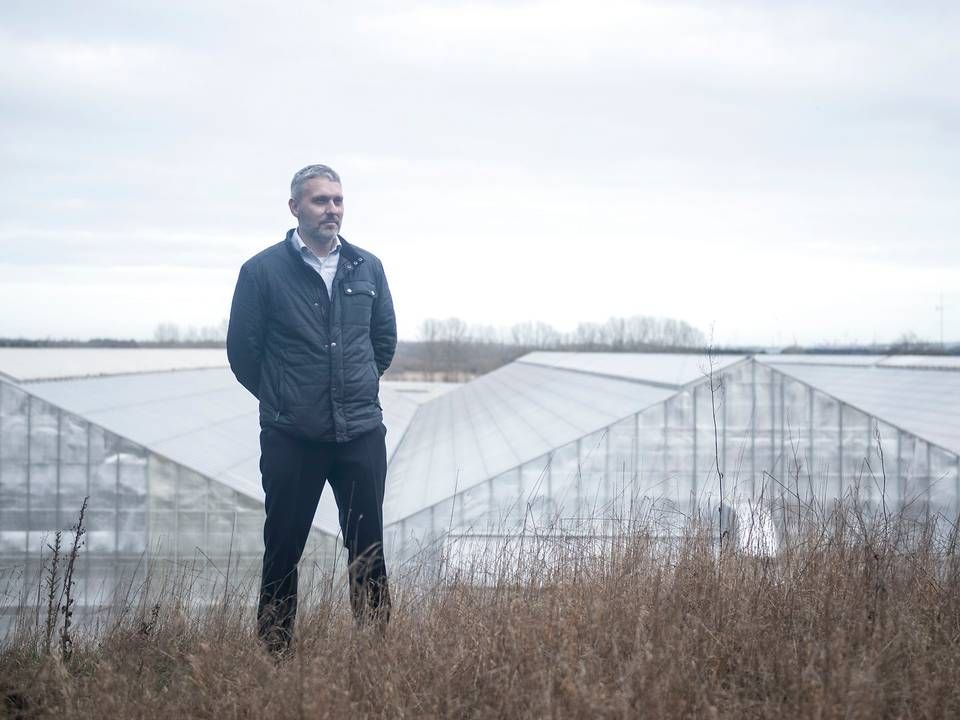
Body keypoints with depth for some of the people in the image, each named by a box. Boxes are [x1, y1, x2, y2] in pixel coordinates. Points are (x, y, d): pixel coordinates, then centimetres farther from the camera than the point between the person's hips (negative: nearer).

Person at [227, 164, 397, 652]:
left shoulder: (367, 268, 6)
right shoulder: (263, 271, -6)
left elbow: (385, 338, 18)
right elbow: (242, 350, 1)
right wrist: (281, 400, 10)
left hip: (361, 433, 3)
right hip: (291, 438, -3)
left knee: (368, 547, 8)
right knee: (283, 548, 4)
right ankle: (274, 649, 13)